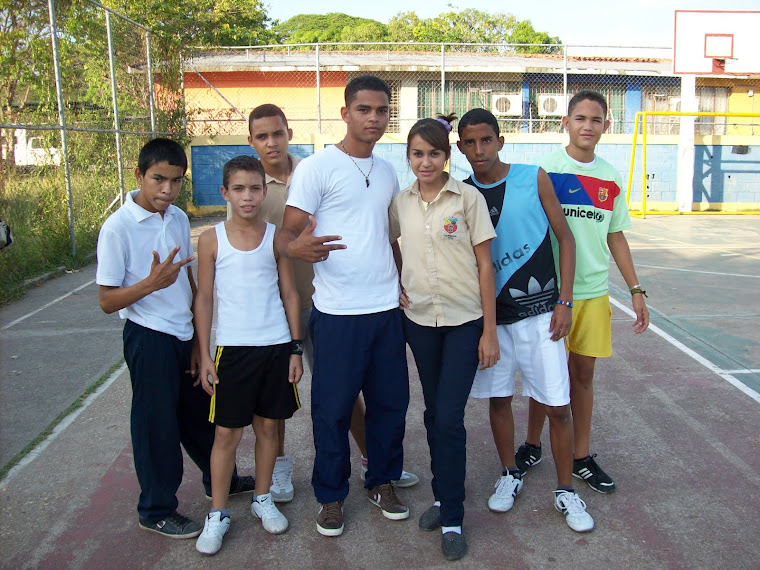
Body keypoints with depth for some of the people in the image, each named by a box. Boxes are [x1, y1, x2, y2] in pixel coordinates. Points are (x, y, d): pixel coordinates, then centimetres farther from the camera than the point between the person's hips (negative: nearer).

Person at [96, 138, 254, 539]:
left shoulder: (179, 219, 4)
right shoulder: (118, 228, -16)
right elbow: (107, 301, -14)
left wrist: (199, 336, 12)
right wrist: (151, 283, -30)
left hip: (185, 335, 6)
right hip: (149, 338, -6)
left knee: (200, 412, 21)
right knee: (157, 424, 7)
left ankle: (219, 479, 43)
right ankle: (156, 511, 27)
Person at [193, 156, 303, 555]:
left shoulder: (276, 237, 1)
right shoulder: (212, 239, -2)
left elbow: (290, 294, 5)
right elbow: (204, 298, 2)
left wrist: (296, 349, 3)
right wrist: (204, 356, -1)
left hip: (276, 347, 2)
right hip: (232, 349, -1)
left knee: (268, 426, 13)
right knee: (227, 433, 3)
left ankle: (262, 499, 32)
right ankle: (217, 515, 19)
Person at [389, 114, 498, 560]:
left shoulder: (468, 198, -7)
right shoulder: (401, 202, 3)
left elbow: (485, 266, -6)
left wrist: (490, 330, -8)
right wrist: (393, 286, 4)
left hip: (464, 321, -4)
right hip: (419, 319, 4)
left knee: (449, 418, -6)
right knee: (434, 414, 14)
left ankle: (453, 519, 9)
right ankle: (443, 497, 32)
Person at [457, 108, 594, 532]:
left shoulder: (534, 178, -3)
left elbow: (565, 237, 0)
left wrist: (565, 301, -6)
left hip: (539, 311, -2)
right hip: (491, 314, 2)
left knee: (558, 405, 2)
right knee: (498, 398, 12)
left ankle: (566, 490, 20)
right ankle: (510, 475, 33)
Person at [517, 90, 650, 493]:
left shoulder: (610, 177, 8)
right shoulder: (544, 169, -5)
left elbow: (616, 235, 13)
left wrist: (635, 289, 9)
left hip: (594, 291, 3)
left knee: (583, 373, 11)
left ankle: (582, 457, 24)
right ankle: (532, 445, 28)